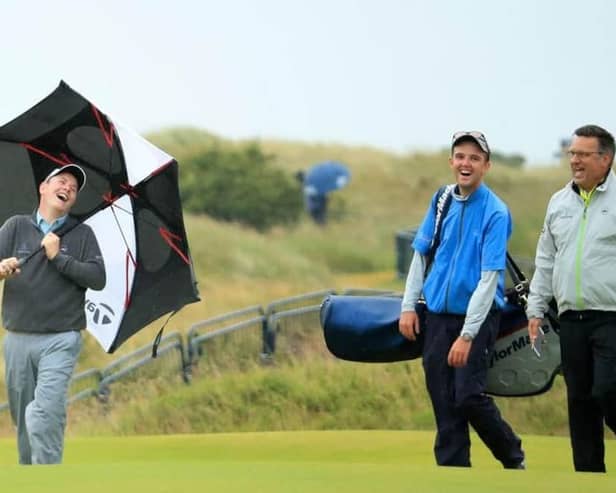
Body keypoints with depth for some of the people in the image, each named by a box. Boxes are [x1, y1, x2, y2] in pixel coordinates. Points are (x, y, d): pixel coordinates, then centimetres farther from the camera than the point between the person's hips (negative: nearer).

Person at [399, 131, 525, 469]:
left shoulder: (495, 212, -11)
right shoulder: (441, 201, 6)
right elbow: (420, 254, 16)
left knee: (468, 396, -13)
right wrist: (408, 305, 8)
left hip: (478, 316, -5)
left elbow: (489, 278, -16)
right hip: (437, 314, 5)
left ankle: (513, 459, 9)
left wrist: (467, 335, -20)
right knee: (443, 402, 3)